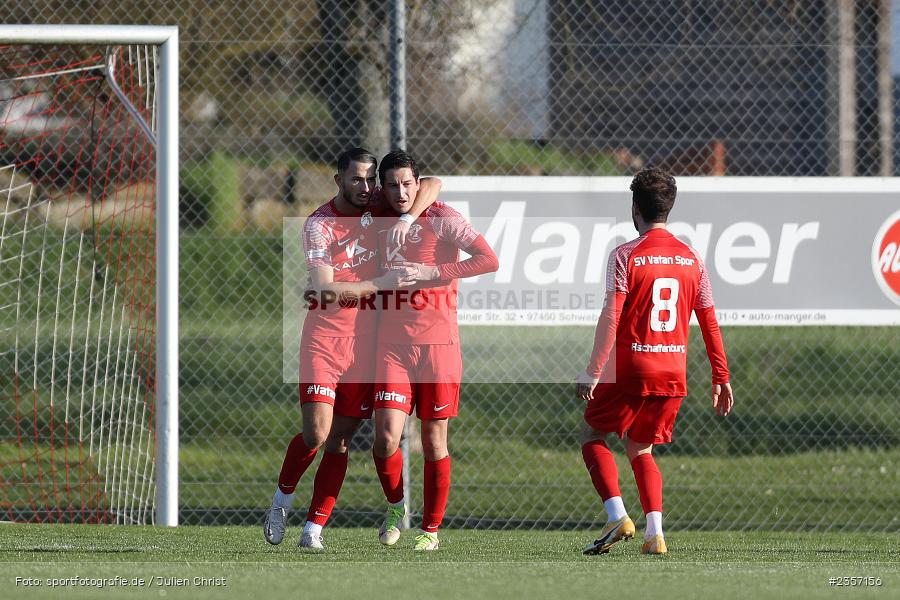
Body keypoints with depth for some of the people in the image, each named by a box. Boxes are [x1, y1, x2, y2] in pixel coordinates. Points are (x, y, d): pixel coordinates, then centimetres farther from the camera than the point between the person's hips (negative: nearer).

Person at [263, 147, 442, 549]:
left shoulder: (378, 204, 4)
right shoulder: (319, 224, -9)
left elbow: (431, 184, 4)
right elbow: (325, 288, -19)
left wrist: (407, 217, -13)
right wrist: (380, 284, -23)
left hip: (366, 338, 3)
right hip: (324, 336, -3)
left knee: (340, 440, -1)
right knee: (316, 432, -12)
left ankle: (314, 527, 1)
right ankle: (282, 498, 14)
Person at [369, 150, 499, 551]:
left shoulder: (442, 219, -5)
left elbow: (489, 260, -15)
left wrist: (432, 272, -19)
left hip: (438, 345, -3)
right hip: (392, 347, 3)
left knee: (434, 444, 3)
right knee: (386, 439, -11)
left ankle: (431, 529, 16)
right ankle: (395, 506, 15)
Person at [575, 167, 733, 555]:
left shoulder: (625, 256, -8)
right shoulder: (692, 258, 7)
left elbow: (611, 316, -15)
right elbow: (709, 322, 9)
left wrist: (593, 372, -15)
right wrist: (721, 378, 14)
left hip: (630, 369, -5)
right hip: (673, 373, 5)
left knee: (593, 436, 12)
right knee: (640, 448, 18)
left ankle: (617, 515, -7)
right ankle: (654, 534, 3)